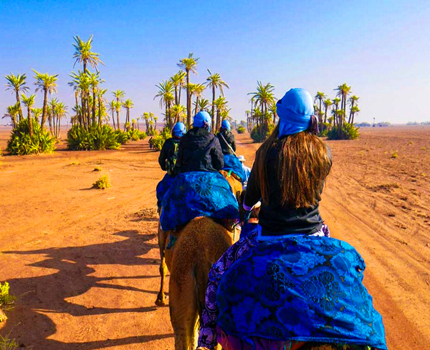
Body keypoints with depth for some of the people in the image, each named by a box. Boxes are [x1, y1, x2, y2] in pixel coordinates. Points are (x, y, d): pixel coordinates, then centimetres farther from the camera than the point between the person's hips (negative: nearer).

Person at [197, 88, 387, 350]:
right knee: (350, 263, 35)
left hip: (271, 238, -3)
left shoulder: (268, 151, -12)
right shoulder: (323, 153, -5)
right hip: (313, 237, 3)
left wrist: (247, 206, 27)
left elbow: (251, 197, 3)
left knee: (219, 272, 16)